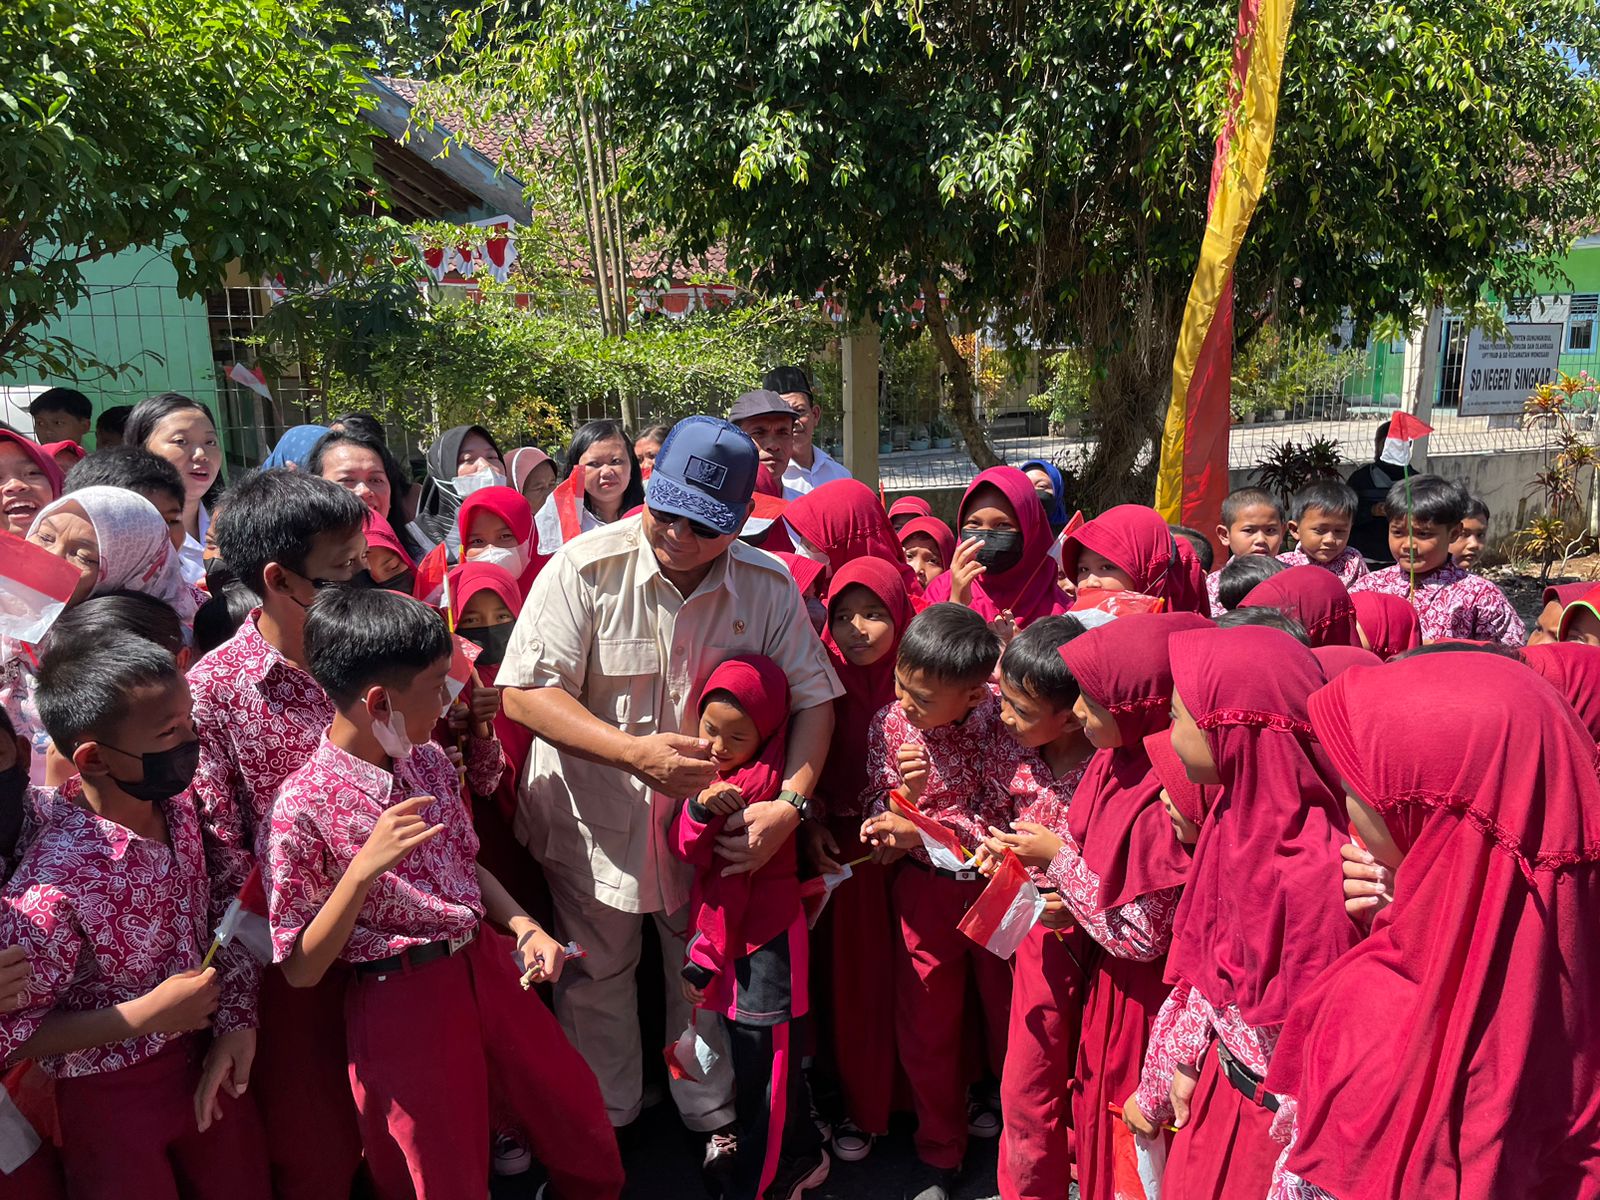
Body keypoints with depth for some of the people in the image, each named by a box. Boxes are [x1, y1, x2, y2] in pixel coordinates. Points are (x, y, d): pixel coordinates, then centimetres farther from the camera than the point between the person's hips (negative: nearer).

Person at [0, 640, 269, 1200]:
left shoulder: (178, 806, -10)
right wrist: (148, 1015, -24)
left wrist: (237, 1024, -8)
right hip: (114, 1097, -5)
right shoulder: (53, 883, -28)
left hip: (208, 1065, 6)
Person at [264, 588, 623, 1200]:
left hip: (487, 966, 6)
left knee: (591, 1151, 15)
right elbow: (300, 970, -14)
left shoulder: (431, 761, 2)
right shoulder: (303, 805, -17)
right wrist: (364, 868, -28)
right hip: (401, 1005, -6)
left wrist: (525, 928, -2)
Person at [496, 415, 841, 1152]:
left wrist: (791, 801, -21)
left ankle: (713, 1116, 44)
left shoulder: (770, 586, -9)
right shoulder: (585, 568, -18)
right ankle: (602, 1125, 44)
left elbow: (814, 698, -6)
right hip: (594, 828, -1)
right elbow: (525, 693, -20)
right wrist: (632, 751, -31)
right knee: (595, 984, 19)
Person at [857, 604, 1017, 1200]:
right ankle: (940, 1151, 35)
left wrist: (919, 831, -27)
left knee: (1008, 1016, 16)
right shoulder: (890, 724, -11)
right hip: (925, 890, 2)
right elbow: (877, 808, -4)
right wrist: (905, 790, -26)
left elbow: (1000, 824, -20)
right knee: (925, 1027, 12)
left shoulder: (1001, 724, -20)